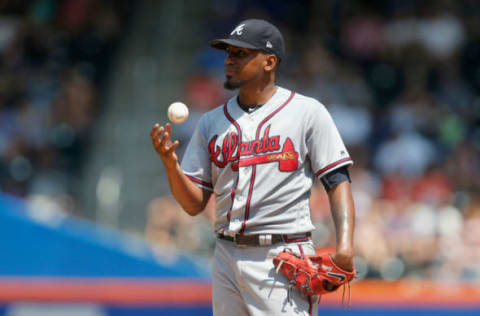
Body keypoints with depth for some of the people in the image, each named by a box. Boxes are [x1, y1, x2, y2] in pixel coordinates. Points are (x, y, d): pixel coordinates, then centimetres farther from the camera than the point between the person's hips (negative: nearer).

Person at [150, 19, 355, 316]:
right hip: (227, 256, 5)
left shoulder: (307, 111, 2)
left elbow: (338, 181, -4)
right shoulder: (211, 122, 14)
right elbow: (195, 204, 11)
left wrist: (345, 244, -18)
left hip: (284, 258, -5)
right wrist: (170, 161, -8)